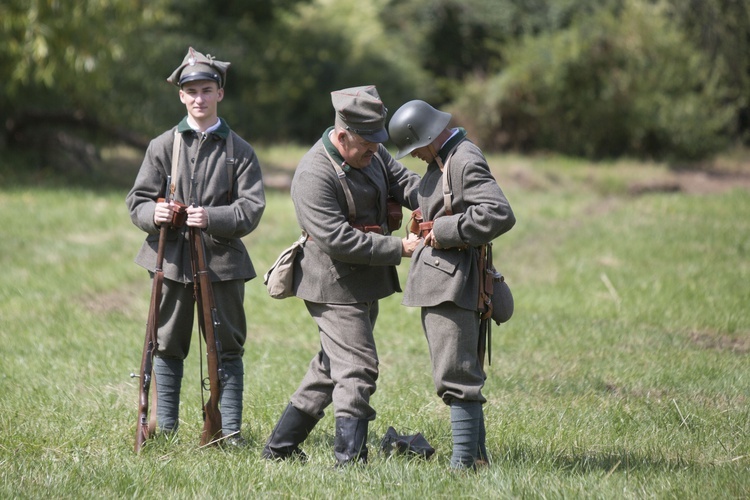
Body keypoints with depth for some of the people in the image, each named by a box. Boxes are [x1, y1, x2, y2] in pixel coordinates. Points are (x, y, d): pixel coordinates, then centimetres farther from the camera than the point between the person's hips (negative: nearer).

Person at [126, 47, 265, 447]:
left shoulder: (238, 150, 4)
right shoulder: (163, 146, 7)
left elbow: (252, 208, -3)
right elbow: (137, 200, 6)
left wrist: (214, 218, -20)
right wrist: (152, 213, -17)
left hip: (222, 260, -1)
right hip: (171, 258, 1)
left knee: (227, 347, 2)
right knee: (168, 346, 6)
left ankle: (230, 431, 9)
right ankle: (166, 429, 15)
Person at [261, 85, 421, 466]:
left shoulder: (371, 154, 3)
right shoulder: (314, 175, -23)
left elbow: (403, 182, 7)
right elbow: (339, 240, -26)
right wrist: (399, 248, -24)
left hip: (364, 284, 9)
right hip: (335, 287, -9)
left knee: (331, 368, 15)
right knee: (357, 370, -10)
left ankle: (281, 446, 25)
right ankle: (350, 460, -5)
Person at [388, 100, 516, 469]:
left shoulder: (467, 162, -17)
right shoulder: (441, 159, 14)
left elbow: (499, 214, -27)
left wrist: (446, 230, -21)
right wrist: (424, 221, 12)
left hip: (453, 282, -11)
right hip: (436, 281, 11)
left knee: (455, 376, -9)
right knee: (457, 372, 16)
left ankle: (464, 462, -7)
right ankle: (477, 454, 23)